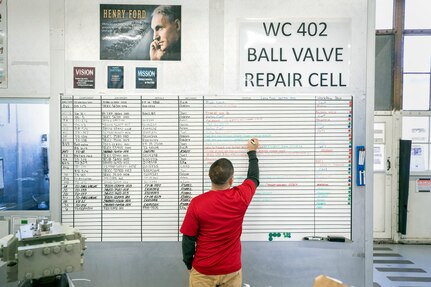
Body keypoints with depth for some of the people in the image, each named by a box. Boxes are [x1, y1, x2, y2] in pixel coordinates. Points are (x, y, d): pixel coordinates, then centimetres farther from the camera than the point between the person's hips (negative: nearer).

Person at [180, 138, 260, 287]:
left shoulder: (197, 203, -19)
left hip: (203, 271, -2)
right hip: (232, 270, 2)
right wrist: (252, 152, 22)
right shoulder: (241, 198, -13)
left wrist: (189, 264, 7)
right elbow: (254, 178, 8)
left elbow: (188, 239, -11)